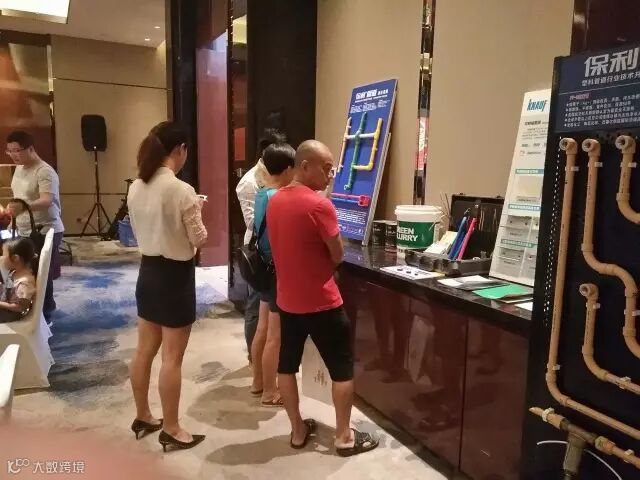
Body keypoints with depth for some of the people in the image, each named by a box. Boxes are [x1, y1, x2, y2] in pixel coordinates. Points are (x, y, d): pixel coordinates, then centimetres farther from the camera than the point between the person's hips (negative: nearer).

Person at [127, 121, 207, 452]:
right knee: (172, 358, 5)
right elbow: (199, 240, -14)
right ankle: (171, 430, 19)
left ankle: (143, 418, 36)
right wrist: (196, 212, 3)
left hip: (147, 270, 8)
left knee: (145, 351, 19)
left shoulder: (136, 188, 2)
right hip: (176, 275, -8)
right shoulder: (182, 190, -20)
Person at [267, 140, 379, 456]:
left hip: (287, 300, 7)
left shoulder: (274, 202, 3)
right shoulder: (320, 205, -20)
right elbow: (337, 256, -12)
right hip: (322, 303, -7)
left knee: (287, 365, 15)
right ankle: (344, 437, 20)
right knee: (342, 369, 9)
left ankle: (298, 430, 29)